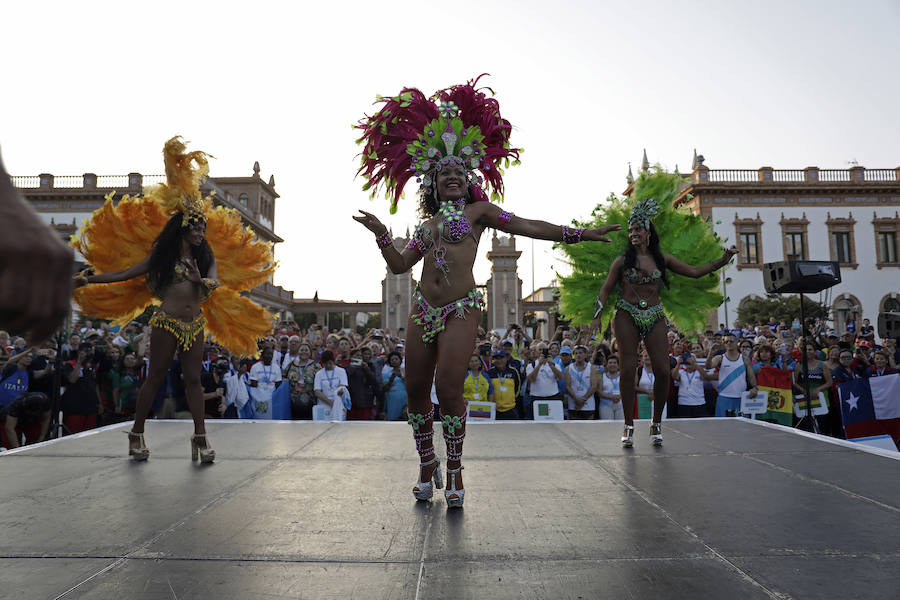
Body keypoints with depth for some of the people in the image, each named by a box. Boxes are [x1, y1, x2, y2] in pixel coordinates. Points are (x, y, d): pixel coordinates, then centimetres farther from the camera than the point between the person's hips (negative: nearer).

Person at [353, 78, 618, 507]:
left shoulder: (478, 210, 10)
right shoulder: (428, 223, 21)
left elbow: (529, 227, 6)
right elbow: (400, 265, 20)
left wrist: (579, 234, 2)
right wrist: (380, 234, 8)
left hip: (461, 309, -5)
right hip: (423, 310, 5)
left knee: (448, 389, -13)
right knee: (415, 391, 5)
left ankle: (454, 471, 8)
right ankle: (427, 467, 25)